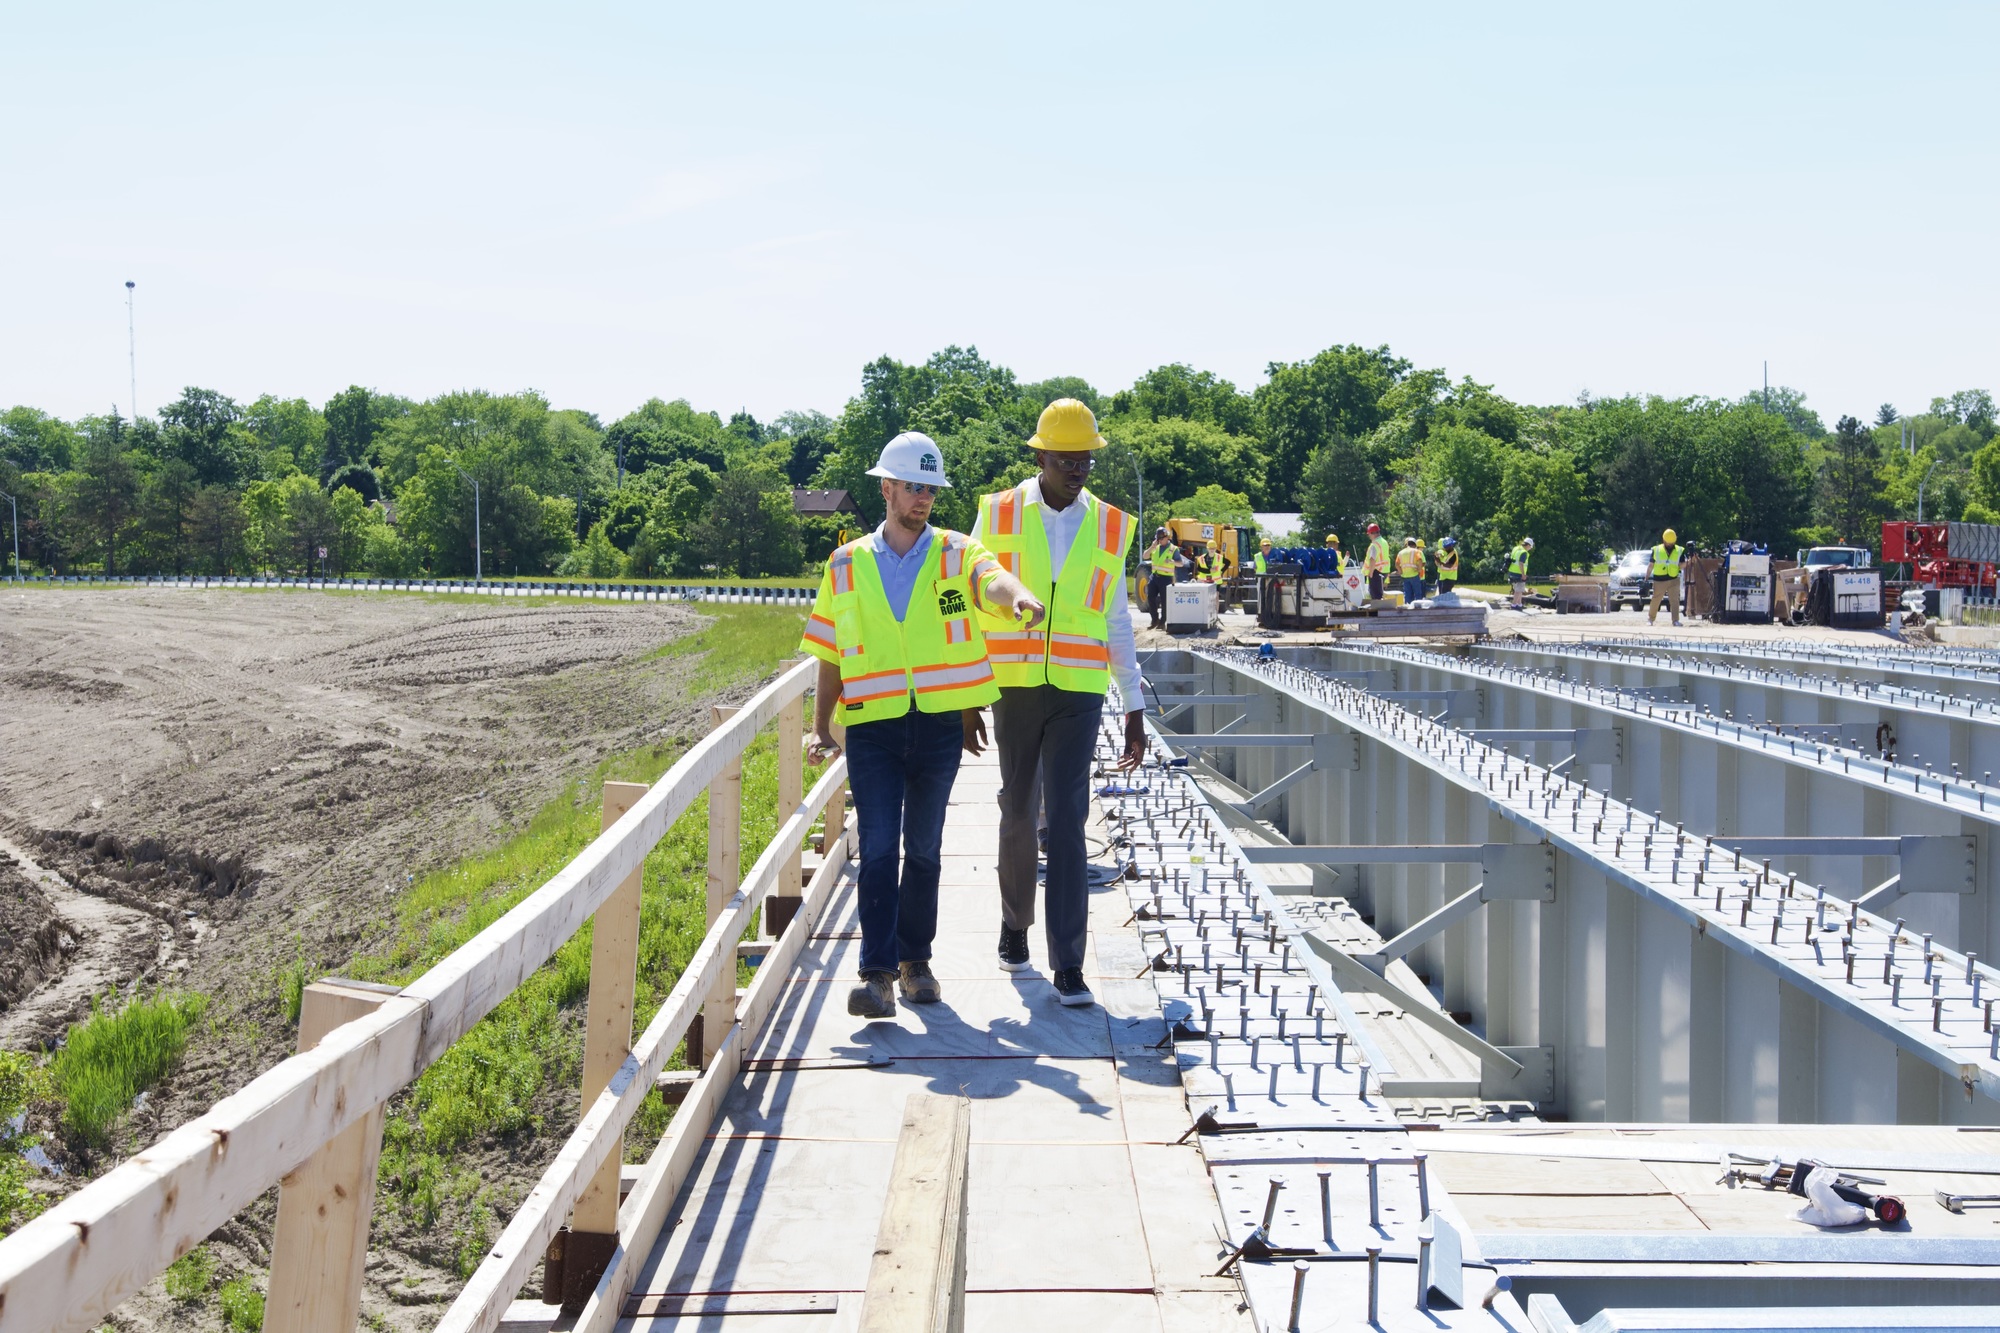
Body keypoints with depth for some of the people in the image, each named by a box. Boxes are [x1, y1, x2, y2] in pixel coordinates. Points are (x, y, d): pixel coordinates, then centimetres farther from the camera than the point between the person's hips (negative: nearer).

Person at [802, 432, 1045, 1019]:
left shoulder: (956, 553, 3)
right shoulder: (847, 565, 8)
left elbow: (991, 579, -21)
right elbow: (831, 653, 13)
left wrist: (1019, 595, -44)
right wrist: (820, 727, 7)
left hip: (939, 725, 0)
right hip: (872, 725, 0)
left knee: (924, 848, 11)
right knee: (877, 848, -9)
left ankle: (915, 959, 24)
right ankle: (877, 972, -10)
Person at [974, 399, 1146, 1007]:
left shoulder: (1108, 526, 6)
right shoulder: (998, 515, 2)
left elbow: (1116, 625, 12)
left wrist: (1134, 708, 10)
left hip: (1079, 693, 0)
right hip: (1012, 685, 0)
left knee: (1067, 822, -8)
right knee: (1018, 814, 11)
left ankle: (1067, 963, -8)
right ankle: (1015, 923, 34)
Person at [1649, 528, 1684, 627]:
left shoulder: (1679, 551, 5)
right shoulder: (1656, 550, 3)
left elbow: (1681, 565, 3)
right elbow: (1651, 565, 8)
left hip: (1674, 580, 0)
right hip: (1659, 580, 0)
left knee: (1675, 600, -11)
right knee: (1655, 601, 7)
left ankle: (1676, 621, -15)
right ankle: (1650, 619, 23)